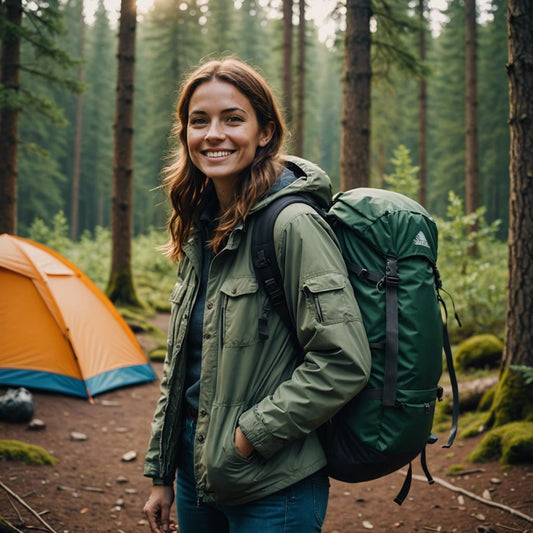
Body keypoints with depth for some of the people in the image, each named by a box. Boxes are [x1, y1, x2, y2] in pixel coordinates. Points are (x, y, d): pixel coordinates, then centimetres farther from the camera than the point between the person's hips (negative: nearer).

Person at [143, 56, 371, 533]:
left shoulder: (293, 223, -18)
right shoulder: (201, 229, 6)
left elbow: (344, 362, -23)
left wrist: (251, 434, -17)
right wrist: (161, 474, 13)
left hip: (272, 490, -7)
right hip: (197, 471, 7)